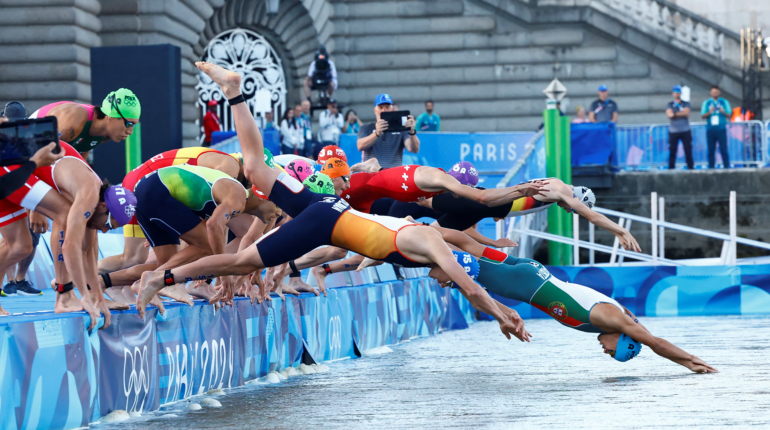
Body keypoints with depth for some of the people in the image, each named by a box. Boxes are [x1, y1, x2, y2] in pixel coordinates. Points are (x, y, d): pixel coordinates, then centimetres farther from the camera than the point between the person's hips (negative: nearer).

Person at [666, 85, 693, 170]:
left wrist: (675, 114, -8)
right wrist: (682, 113, -9)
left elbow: (687, 113, -9)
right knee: (672, 152, -1)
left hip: (685, 131, 0)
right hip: (673, 131, 0)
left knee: (688, 151, -1)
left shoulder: (686, 104, 9)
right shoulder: (670, 105, 8)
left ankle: (691, 168, 3)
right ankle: (671, 169, 1)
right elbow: (669, 115, -10)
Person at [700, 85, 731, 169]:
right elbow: (703, 116, 6)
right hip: (710, 129, 1)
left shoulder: (725, 102, 8)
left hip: (721, 129, -1)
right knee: (711, 150, 0)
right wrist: (709, 112, -14)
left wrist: (724, 112, -17)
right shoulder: (706, 102, 9)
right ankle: (711, 167, 2)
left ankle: (726, 167, -6)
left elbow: (729, 115, 5)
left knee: (723, 149, -7)